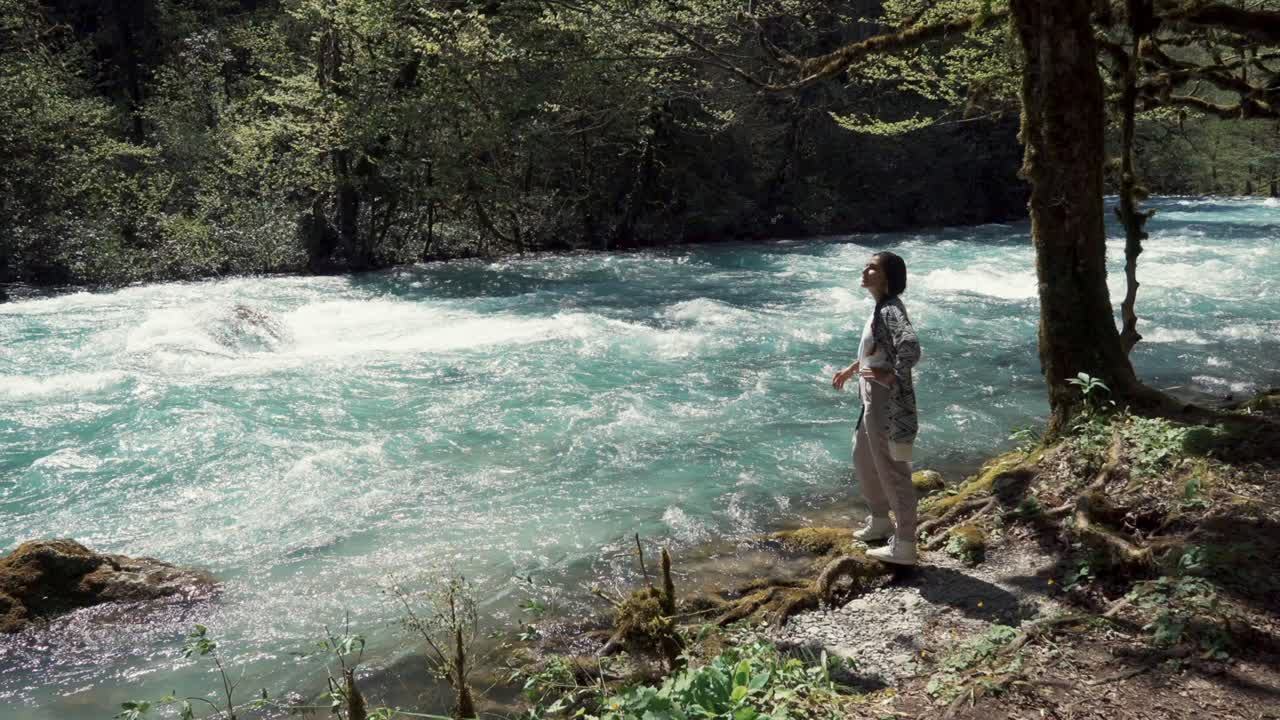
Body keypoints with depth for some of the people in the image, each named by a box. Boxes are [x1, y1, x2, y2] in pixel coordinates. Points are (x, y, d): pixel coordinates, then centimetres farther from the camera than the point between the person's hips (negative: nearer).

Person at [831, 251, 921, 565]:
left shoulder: (891, 310, -21)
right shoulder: (880, 308, 10)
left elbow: (911, 349, -36)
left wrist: (892, 376, -25)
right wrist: (850, 370, 24)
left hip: (889, 405, -11)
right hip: (874, 402, 11)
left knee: (892, 472, 0)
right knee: (863, 460, 25)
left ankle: (903, 546, 12)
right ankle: (880, 521, 43)